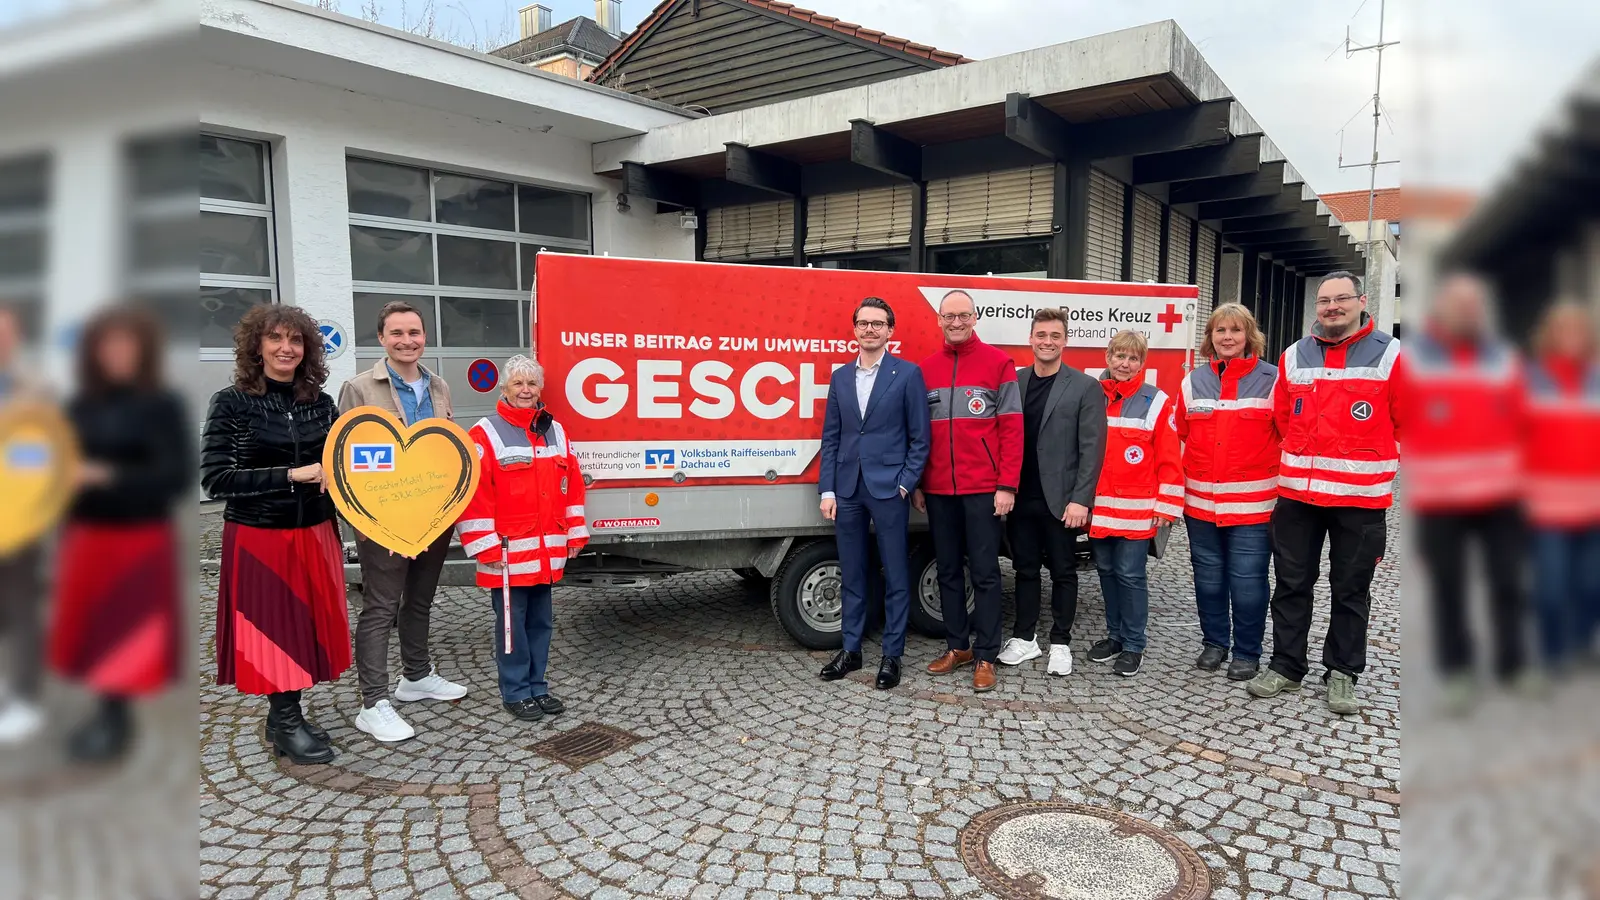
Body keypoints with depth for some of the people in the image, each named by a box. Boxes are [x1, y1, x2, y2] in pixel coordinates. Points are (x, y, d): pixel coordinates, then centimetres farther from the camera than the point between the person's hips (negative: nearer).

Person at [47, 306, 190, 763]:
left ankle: (116, 723, 14)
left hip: (139, 540, -4)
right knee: (92, 632, 9)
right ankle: (109, 715, 24)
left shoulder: (163, 406, -9)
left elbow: (177, 475, -15)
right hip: (88, 537, 5)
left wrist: (110, 477, -24)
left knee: (125, 636, 0)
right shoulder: (79, 407, 4)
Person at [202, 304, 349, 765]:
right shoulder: (232, 403, -6)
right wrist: (291, 476, -19)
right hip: (258, 537, -4)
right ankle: (287, 724, 19)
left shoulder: (320, 403, 6)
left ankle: (284, 718, 26)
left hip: (314, 535, 4)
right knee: (273, 628, 4)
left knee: (308, 624, 9)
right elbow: (214, 478, -13)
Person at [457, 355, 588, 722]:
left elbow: (571, 484, 14)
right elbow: (473, 492, -11)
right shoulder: (486, 434, -7)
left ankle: (537, 687, 25)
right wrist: (484, 546, -14)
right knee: (512, 624, 4)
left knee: (541, 621, 14)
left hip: (547, 552, 6)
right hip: (508, 552, -5)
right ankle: (516, 693, 16)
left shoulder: (555, 431, 11)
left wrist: (575, 533, 11)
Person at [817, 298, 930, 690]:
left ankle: (892, 655, 15)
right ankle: (850, 650, 24)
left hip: (888, 489, -4)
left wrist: (906, 484, -10)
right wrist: (827, 490, 4)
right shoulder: (840, 377, 11)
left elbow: (919, 438, -2)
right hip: (847, 489, 4)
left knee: (895, 575, 4)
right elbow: (830, 438, 10)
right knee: (852, 574, 12)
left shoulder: (908, 374, -2)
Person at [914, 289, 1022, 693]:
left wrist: (1007, 485, -10)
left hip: (982, 489, -4)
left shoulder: (998, 362, -2)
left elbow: (1012, 428, -5)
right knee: (948, 570, 12)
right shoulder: (926, 368, 10)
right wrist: (916, 483, 8)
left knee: (985, 573, 1)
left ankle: (985, 657, 10)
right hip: (938, 490, 4)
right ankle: (957, 646, 24)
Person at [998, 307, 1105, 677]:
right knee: (1025, 570, 12)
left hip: (1061, 500, -3)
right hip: (1020, 498, 3)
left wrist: (1080, 499, -14)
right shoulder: (1012, 382, 6)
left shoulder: (1086, 387, -3)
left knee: (1063, 572, 8)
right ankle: (1024, 637, 24)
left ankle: (1060, 643, 20)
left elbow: (1092, 448, -8)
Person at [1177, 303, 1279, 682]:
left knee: (1247, 581, 0)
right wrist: (1179, 485, 3)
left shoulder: (1271, 379, -1)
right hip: (1201, 501, 3)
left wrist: (1283, 489, -6)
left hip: (1252, 503, -3)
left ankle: (1247, 653, 16)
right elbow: (1181, 434, 11)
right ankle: (1214, 642, 29)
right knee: (1208, 577, 12)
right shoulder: (1194, 380, 9)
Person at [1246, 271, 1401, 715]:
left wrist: (1379, 461, 6)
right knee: (1291, 583, 9)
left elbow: (1406, 423, 2)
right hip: (1297, 493, 3)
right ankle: (1286, 666, 21)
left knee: (1350, 589, 9)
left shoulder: (1388, 354, -3)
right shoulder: (1294, 356, 8)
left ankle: (1343, 673, 22)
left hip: (1360, 496, -3)